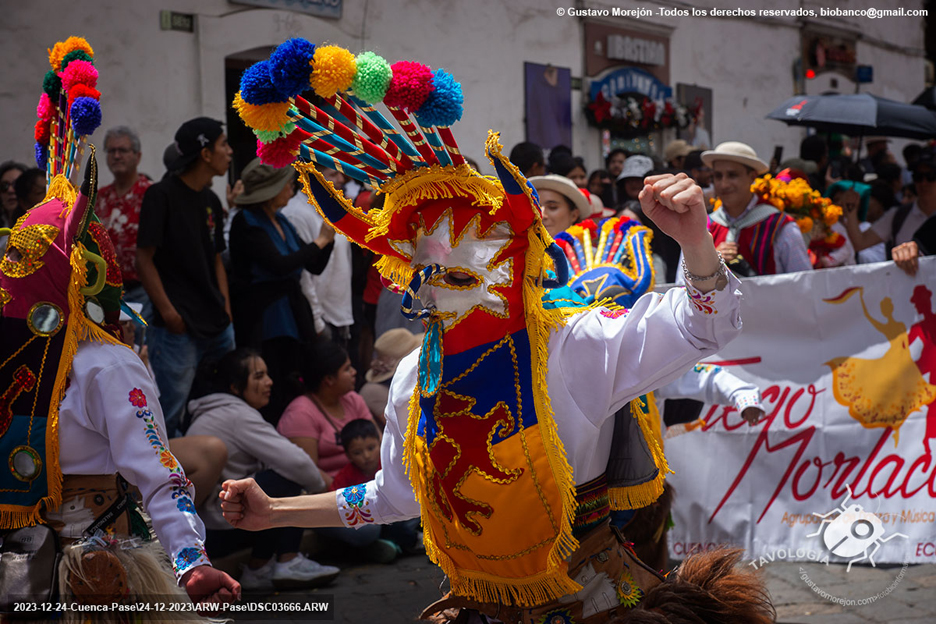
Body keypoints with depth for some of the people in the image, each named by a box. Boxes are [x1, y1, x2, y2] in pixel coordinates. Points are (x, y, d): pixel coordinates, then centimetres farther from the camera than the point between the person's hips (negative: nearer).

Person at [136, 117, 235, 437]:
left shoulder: (211, 201, 15)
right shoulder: (161, 195, -8)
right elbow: (144, 258, -10)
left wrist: (226, 308, 10)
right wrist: (166, 310, -15)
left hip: (217, 324, 8)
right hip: (178, 327, -8)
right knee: (170, 412, -5)